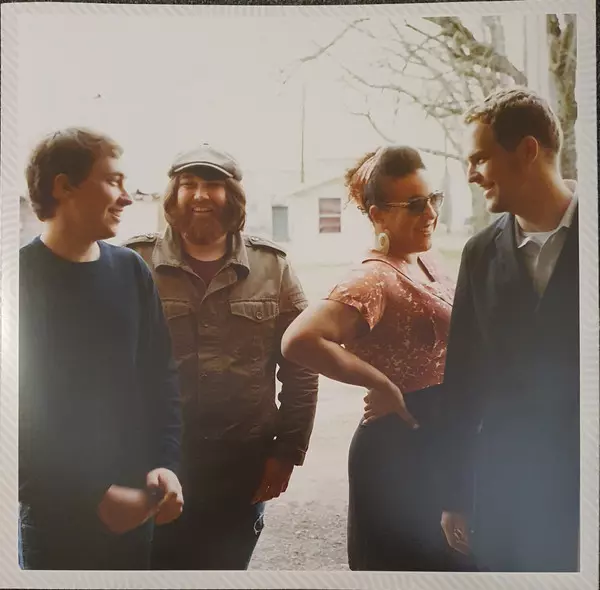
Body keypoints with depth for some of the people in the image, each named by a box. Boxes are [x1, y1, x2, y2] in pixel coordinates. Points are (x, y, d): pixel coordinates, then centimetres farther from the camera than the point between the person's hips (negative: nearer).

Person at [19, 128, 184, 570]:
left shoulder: (131, 270, 3)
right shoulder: (23, 278, -11)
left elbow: (162, 374, 6)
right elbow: (20, 416, -14)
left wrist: (166, 464, -7)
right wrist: (93, 496, -17)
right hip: (55, 515, -4)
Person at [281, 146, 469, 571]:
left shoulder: (426, 261, 5)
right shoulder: (375, 278, -21)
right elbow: (299, 340, -37)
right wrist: (380, 384, -26)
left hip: (442, 448, 8)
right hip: (400, 451, -8)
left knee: (441, 559, 23)